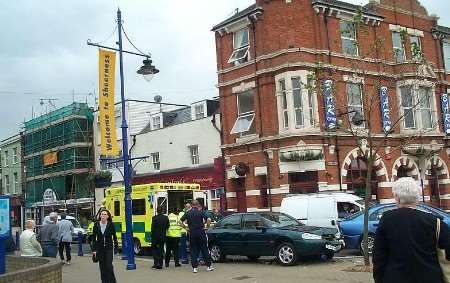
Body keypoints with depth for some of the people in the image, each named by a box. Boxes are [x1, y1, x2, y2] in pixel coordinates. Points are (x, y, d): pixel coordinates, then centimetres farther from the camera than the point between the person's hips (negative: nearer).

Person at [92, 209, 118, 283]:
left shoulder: (111, 225, -7)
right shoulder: (96, 224, -3)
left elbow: (114, 237, 0)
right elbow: (94, 237, 1)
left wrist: (116, 247, -2)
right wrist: (94, 249, -4)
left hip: (109, 248, -2)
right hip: (100, 248, 2)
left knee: (109, 266, -9)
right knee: (102, 267, 5)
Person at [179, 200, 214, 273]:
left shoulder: (188, 213, 3)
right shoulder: (201, 212, -4)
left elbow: (180, 221, 0)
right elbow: (208, 220, -14)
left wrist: (185, 228, 7)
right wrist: (207, 227, 1)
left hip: (192, 233, 2)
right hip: (201, 232, -2)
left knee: (193, 250, 8)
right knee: (204, 250, 7)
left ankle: (195, 267, 5)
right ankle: (209, 266, 10)